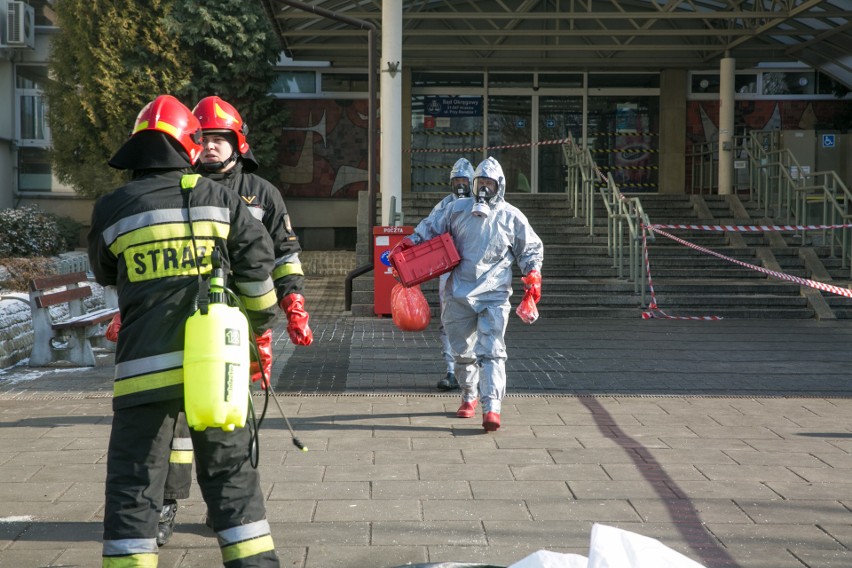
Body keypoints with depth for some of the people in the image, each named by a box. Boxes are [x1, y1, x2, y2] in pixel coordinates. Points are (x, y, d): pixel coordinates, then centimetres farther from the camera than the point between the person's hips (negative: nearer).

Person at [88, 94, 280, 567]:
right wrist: (261, 326, 18)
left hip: (146, 369, -2)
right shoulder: (218, 199, 2)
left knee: (133, 481, 5)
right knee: (230, 474, 15)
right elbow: (257, 266, 3)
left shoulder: (112, 210, -1)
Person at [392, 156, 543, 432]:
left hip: (494, 296, -3)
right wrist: (407, 244, 3)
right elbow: (430, 227, 16)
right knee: (464, 351, 12)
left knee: (491, 351, -14)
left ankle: (492, 407, -21)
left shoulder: (511, 217, 3)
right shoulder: (457, 209, 7)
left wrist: (533, 276, -1)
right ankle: (469, 397, 33)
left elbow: (531, 249, 12)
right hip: (459, 294, 3)